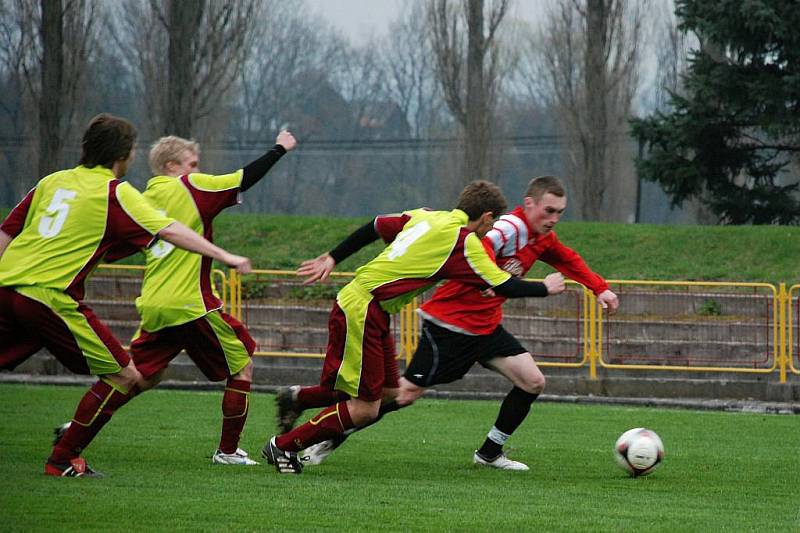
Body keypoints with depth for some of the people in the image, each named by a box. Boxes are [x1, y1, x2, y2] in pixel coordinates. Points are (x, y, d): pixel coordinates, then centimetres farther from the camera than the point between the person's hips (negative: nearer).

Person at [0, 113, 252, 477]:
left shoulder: (52, 182, 19)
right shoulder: (115, 192, 0)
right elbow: (169, 232, -8)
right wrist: (224, 257, -5)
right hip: (50, 295, -7)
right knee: (125, 376, 3)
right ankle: (63, 460, 6)